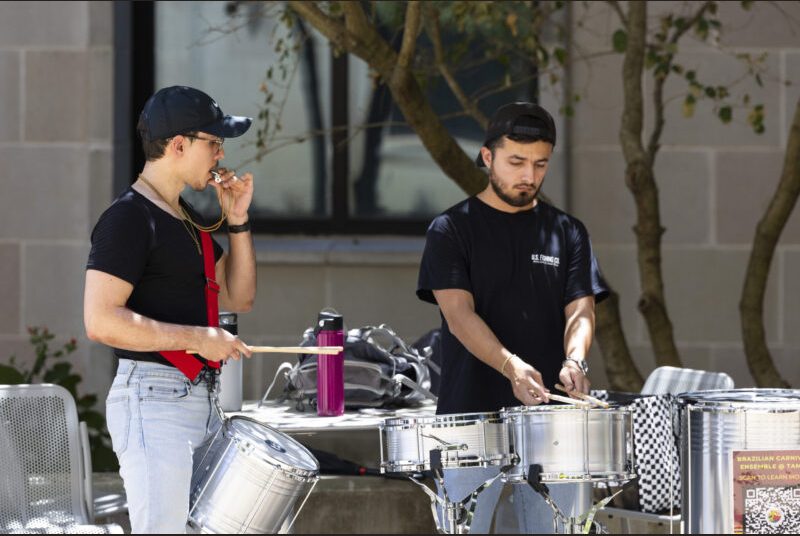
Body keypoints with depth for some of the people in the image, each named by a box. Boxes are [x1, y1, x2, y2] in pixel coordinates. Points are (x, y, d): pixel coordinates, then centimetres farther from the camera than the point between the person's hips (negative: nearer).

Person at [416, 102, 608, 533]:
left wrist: (574, 360, -20)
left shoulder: (566, 233, 12)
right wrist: (511, 365, -27)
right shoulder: (452, 231, 2)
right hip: (471, 416, -3)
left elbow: (580, 310, 4)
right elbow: (459, 314, -10)